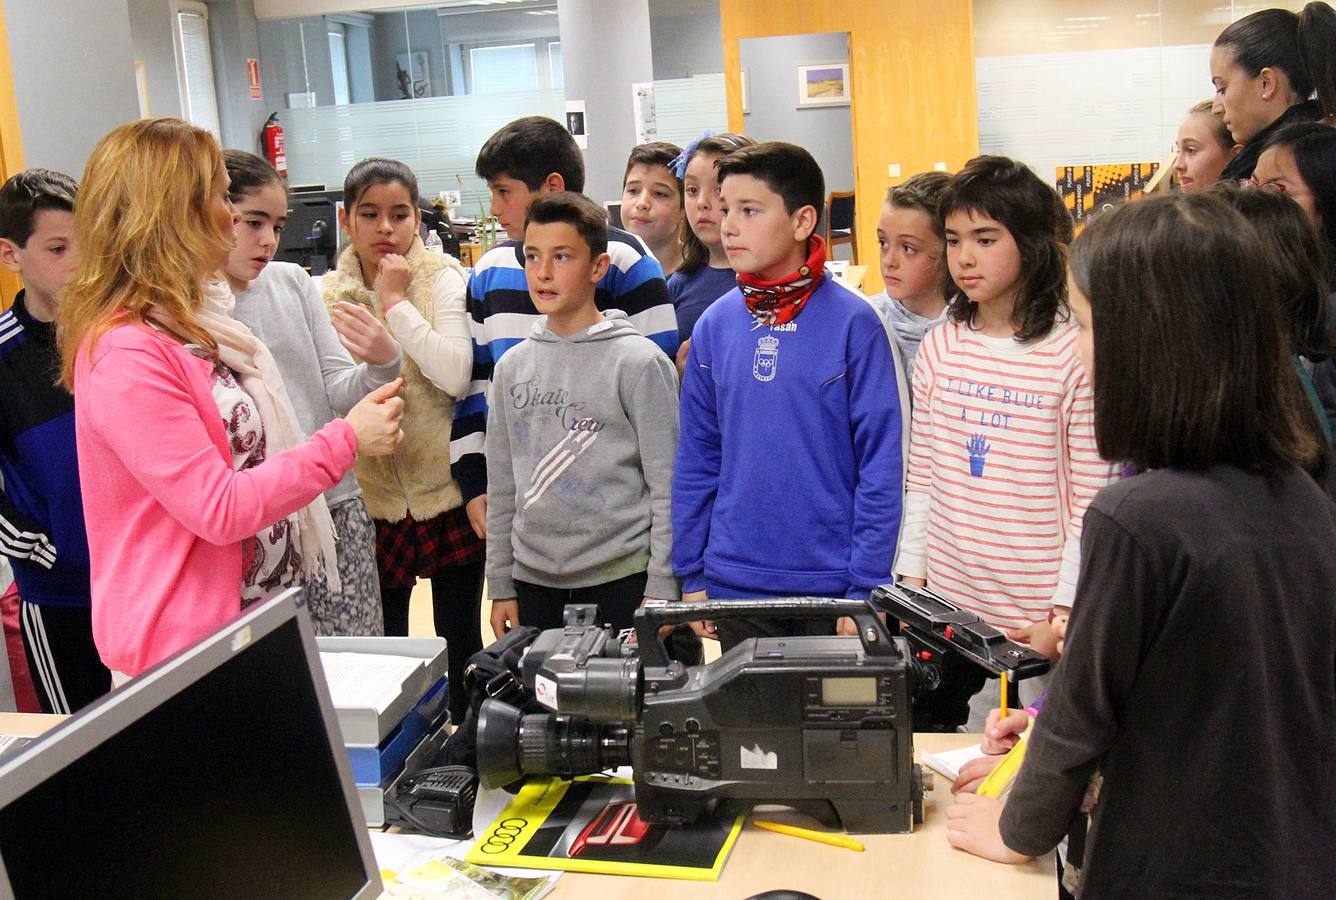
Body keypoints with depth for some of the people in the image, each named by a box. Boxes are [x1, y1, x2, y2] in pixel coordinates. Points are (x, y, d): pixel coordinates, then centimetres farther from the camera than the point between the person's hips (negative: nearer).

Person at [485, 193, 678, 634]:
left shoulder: (639, 362, -7)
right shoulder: (513, 366, 8)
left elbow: (668, 485, -7)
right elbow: (502, 485, 13)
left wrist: (661, 588, -9)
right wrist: (500, 584, 11)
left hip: (623, 580, -4)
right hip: (534, 581, 4)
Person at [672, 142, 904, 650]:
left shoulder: (852, 322, -9)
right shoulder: (714, 324, 2)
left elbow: (880, 461, -9)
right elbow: (696, 457, 7)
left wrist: (866, 587, -10)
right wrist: (692, 574, 6)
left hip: (832, 585, -3)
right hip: (734, 586, 3)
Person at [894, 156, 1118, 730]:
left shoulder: (1074, 354, -9)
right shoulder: (939, 347, 4)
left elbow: (1091, 503, -8)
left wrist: (1064, 616, -11)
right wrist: (912, 582, 6)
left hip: (1038, 622, -4)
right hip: (948, 608, 4)